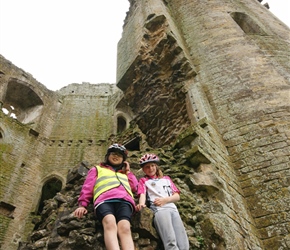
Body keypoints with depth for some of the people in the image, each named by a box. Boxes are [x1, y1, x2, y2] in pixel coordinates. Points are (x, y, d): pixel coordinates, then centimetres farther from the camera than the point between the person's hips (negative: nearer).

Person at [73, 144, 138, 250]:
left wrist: (128, 171, 32)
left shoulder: (125, 173, 41)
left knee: (124, 228, -32)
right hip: (104, 200, -1)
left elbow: (135, 187, 26)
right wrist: (82, 205, 5)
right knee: (110, 224, -37)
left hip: (124, 200, 1)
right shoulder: (97, 169, 35)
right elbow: (87, 187, 21)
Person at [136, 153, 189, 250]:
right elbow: (142, 194, 2)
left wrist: (165, 200, -1)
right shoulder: (143, 180, 22)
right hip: (159, 209, -3)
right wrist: (141, 204, -22)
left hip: (173, 208, 4)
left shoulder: (166, 179, 30)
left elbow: (177, 196, 20)